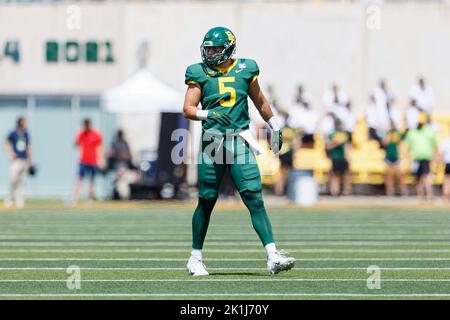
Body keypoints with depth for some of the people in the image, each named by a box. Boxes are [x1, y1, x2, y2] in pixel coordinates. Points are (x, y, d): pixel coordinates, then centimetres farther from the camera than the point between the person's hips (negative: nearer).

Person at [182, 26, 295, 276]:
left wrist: (275, 127, 29)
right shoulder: (200, 73, 2)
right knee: (206, 201, 6)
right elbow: (188, 109, -4)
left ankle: (273, 257, -15)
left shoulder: (245, 70, 7)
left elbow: (260, 101, 21)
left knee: (255, 199, -8)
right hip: (213, 141, -1)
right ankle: (195, 258, 21)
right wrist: (208, 114, -22)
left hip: (240, 141, 1)